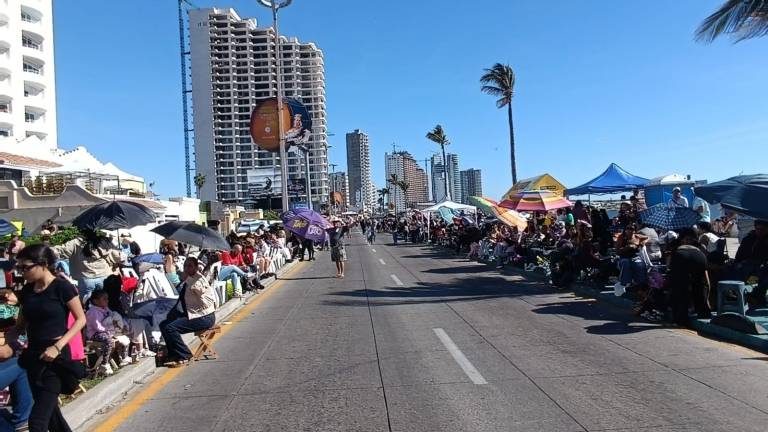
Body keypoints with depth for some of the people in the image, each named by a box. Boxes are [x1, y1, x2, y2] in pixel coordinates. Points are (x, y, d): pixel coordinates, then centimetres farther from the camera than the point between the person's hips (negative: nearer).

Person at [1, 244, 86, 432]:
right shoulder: (27, 290, 6)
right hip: (33, 355, 7)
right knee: (48, 410, 16)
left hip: (55, 357, -6)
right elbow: (21, 324, 15)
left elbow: (81, 319, -9)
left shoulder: (62, 287, -11)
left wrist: (57, 347, -18)